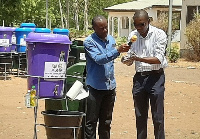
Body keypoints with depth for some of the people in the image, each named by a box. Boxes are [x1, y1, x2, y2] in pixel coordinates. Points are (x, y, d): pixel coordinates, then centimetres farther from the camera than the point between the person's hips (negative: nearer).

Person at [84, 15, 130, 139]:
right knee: (91, 122, -3)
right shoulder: (89, 42, -10)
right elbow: (98, 59, -24)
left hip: (110, 86, 6)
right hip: (95, 87, -6)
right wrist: (118, 51, -34)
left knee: (106, 122, 13)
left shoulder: (111, 39, 10)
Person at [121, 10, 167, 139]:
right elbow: (130, 61, 10)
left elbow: (158, 59, -16)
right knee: (140, 116, 11)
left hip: (155, 76, -5)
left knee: (158, 117, -3)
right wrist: (126, 60, -14)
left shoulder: (159, 34, -9)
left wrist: (139, 58, -27)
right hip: (139, 77, 5)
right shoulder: (133, 35, 6)